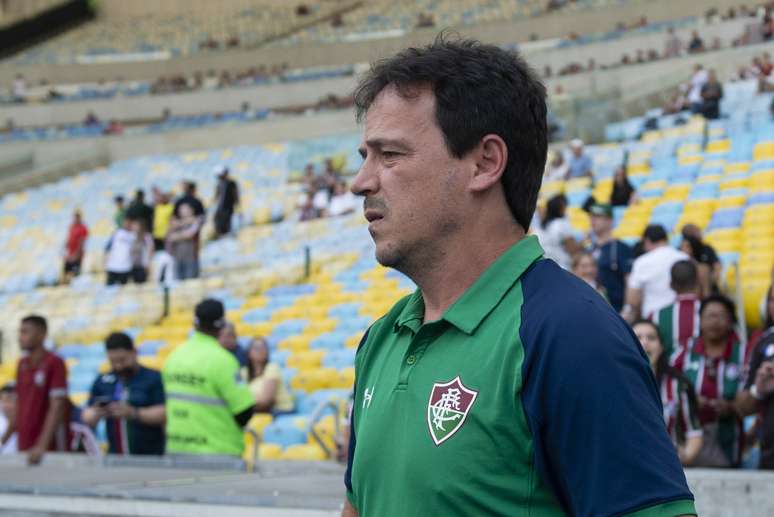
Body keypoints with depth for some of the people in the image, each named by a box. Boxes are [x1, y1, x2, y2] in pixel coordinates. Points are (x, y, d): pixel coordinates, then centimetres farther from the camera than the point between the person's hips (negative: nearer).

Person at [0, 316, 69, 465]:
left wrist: (42, 446, -25)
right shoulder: (22, 364, 11)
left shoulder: (55, 363, -10)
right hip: (24, 447, 6)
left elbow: (57, 407, -17)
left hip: (50, 447, -6)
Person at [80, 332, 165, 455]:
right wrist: (96, 414, -13)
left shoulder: (153, 378, 0)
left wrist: (133, 413, -21)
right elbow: (87, 418, 10)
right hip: (116, 456, 3)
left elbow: (163, 414, -9)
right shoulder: (102, 381, 11)